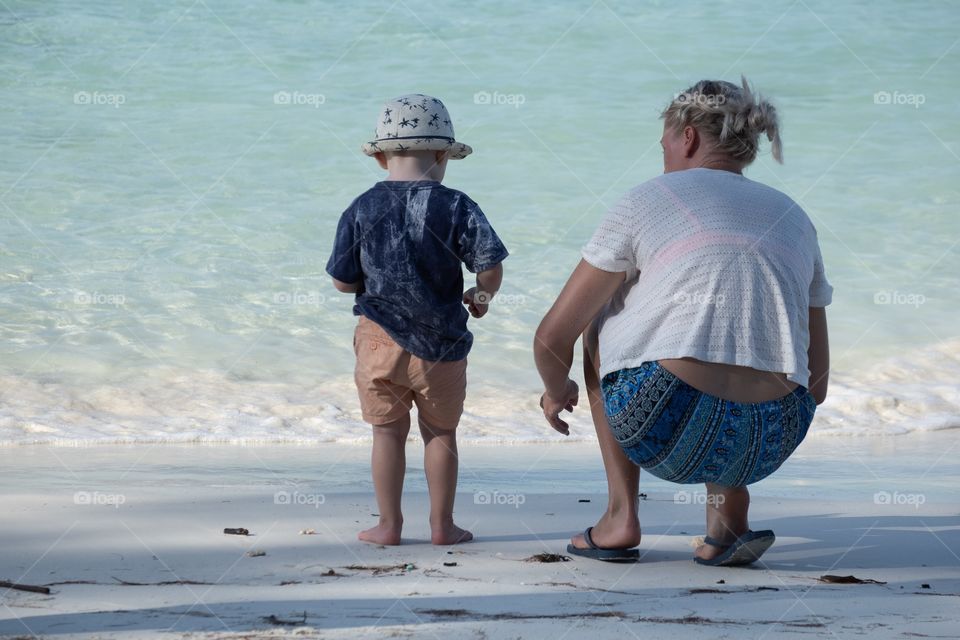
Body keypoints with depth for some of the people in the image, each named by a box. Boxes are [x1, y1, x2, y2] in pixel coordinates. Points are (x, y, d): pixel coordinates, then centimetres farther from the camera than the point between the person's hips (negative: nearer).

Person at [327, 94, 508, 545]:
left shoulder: (361, 211, -4)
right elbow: (490, 266, -13)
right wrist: (481, 296, 9)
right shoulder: (456, 208, -9)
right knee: (440, 432, 13)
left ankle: (389, 524, 14)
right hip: (440, 342, -1)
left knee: (388, 431, 11)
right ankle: (442, 525, 17)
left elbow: (342, 281, -1)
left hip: (379, 339, 1)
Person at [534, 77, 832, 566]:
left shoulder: (648, 201, 9)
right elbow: (816, 383, 23)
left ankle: (621, 515, 21)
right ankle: (728, 514, 18)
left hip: (667, 432, -4)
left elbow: (552, 339, 10)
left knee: (600, 320, 28)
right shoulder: (793, 218, 21)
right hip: (772, 444, 4)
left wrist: (557, 391, 32)